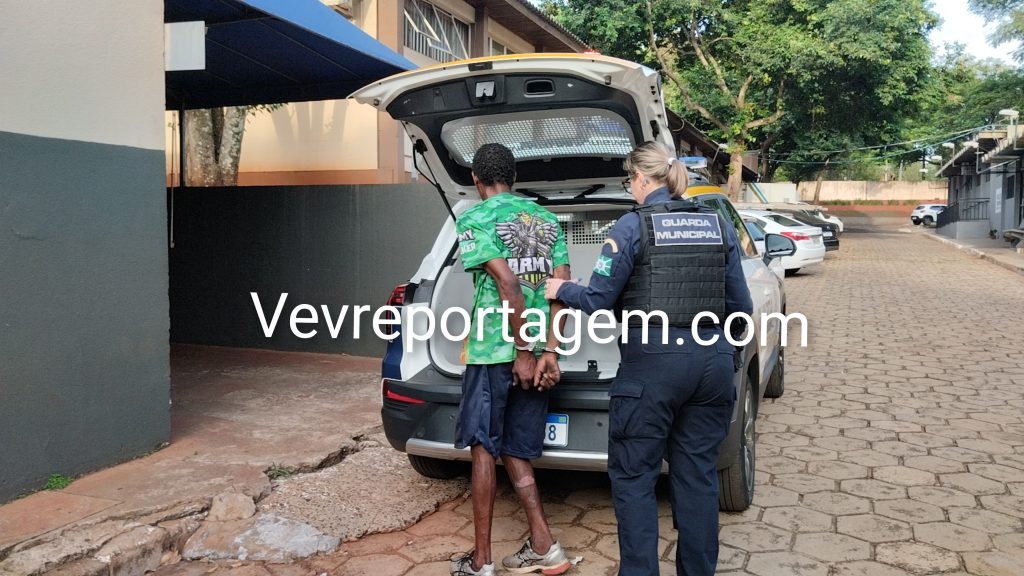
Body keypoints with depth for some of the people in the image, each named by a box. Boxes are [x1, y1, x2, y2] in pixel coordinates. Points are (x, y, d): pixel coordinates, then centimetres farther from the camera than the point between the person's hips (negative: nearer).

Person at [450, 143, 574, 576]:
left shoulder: (474, 219, -5)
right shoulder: (547, 219, 13)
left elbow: (508, 284, -17)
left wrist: (523, 353, -15)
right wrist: (549, 353, -1)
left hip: (493, 350, -6)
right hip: (537, 352, 6)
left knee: (484, 448, 5)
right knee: (515, 450, 15)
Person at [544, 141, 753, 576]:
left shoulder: (632, 226, -6)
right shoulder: (719, 226, 9)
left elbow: (598, 301, -4)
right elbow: (739, 306, 11)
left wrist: (561, 290, 14)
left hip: (652, 365, -5)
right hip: (713, 362, 6)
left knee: (633, 476, 7)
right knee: (697, 475, 15)